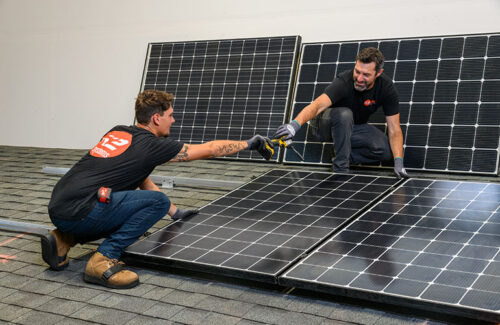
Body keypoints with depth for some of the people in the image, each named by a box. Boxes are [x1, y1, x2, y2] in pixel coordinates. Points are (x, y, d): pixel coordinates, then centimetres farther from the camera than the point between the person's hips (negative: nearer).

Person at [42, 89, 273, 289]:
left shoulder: (118, 132, 18)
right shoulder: (152, 145, -4)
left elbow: (142, 182, 29)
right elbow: (209, 149, 5)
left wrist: (176, 212, 33)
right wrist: (248, 144, 20)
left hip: (57, 209, 9)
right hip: (78, 213, -9)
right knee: (158, 202, -8)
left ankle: (63, 239, 15)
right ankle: (102, 261, -10)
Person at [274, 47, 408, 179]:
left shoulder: (386, 87, -19)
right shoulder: (344, 81, -31)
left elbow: (394, 129, -16)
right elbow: (318, 105, -47)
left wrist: (398, 162, -29)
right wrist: (295, 124, -66)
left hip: (352, 126, 4)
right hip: (325, 124, -4)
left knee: (385, 150, -22)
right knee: (344, 114, -39)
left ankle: (341, 156, -4)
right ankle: (341, 168, -24)